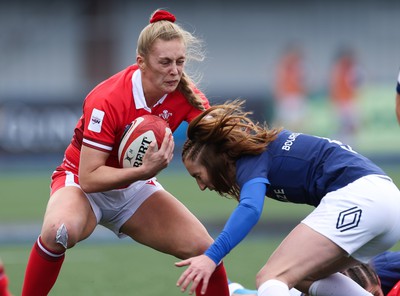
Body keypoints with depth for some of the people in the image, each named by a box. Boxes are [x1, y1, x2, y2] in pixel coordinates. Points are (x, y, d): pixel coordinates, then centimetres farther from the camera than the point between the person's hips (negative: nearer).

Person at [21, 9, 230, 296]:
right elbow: (89, 177, -30)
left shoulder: (186, 94, -16)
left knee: (204, 249, -12)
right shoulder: (108, 101, -31)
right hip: (82, 184, -5)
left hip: (135, 186, 5)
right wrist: (144, 171, -42)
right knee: (60, 231, -39)